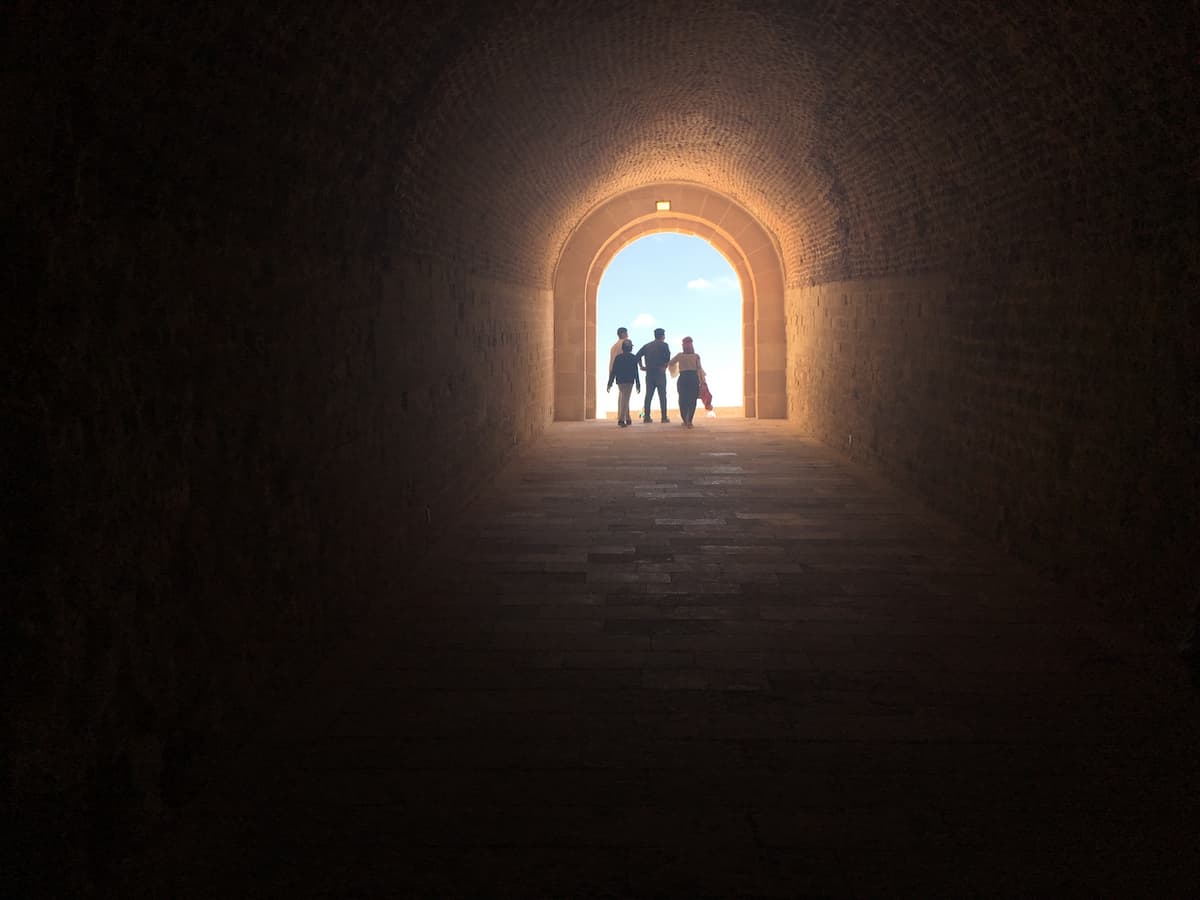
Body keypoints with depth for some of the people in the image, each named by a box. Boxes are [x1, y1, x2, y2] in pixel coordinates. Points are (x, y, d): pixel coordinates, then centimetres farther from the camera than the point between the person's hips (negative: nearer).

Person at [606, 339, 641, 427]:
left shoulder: (618, 357, 4)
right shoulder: (633, 358, -4)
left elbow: (613, 371, 2)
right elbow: (635, 372, -4)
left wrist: (610, 383, 5)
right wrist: (638, 384, 0)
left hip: (620, 381, 4)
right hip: (629, 381, -4)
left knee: (624, 400, 17)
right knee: (625, 400, -4)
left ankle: (627, 419, 24)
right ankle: (621, 419, -15)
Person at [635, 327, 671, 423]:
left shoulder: (647, 346, 14)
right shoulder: (663, 345, -1)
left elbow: (638, 356, 6)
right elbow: (668, 357, -17)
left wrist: (642, 366, 7)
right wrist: (665, 367, -7)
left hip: (649, 373, 4)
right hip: (660, 373, -4)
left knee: (648, 395, 6)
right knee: (662, 395, 0)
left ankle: (646, 417, 2)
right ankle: (664, 417, -3)